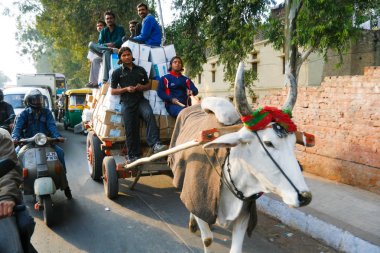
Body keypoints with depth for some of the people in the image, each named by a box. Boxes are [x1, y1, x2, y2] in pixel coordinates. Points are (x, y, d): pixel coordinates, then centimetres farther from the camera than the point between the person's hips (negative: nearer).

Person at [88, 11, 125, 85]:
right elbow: (99, 44, 2)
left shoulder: (120, 29, 7)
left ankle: (105, 80, -42)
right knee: (91, 44, -20)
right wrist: (107, 45, -21)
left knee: (106, 53, -38)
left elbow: (120, 41, -10)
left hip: (117, 52, -3)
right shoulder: (103, 31, 17)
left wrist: (113, 44, -31)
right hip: (104, 51, 4)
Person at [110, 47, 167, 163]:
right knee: (131, 129, -3)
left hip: (140, 100, 1)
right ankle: (132, 156, 9)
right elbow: (112, 91, 7)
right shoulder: (117, 73, 11)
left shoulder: (140, 70, 19)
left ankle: (155, 144, -38)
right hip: (127, 103, -1)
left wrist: (142, 87, 0)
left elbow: (148, 85, 25)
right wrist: (126, 89, -9)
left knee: (149, 115, -30)